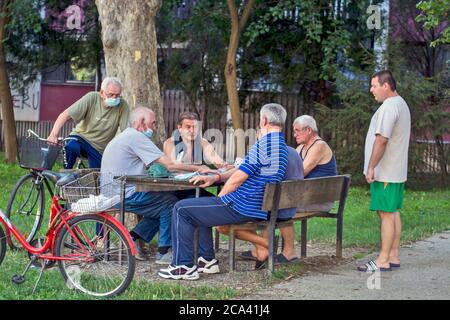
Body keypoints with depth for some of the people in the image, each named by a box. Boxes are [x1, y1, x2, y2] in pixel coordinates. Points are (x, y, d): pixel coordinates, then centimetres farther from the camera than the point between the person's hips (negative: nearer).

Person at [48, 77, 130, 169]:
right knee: (71, 147, -32)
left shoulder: (122, 105, -17)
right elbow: (65, 115, -22)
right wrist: (54, 135, -35)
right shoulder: (91, 98, -18)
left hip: (100, 150, 2)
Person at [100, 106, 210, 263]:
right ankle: (164, 252, -2)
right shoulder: (136, 137, -13)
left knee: (161, 204, 12)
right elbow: (169, 165, -17)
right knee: (170, 202, -4)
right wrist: (198, 168, -9)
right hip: (125, 196, -10)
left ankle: (133, 237, 7)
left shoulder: (125, 136, 20)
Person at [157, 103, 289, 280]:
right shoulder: (281, 145, 14)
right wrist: (216, 177, 12)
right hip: (258, 208, 10)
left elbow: (237, 179, -17)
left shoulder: (262, 146, -19)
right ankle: (207, 260, 27)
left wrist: (220, 198, -1)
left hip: (241, 209, -10)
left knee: (181, 209, -3)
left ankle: (184, 266, -3)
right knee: (202, 207, 30)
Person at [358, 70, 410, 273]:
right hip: (397, 171, 10)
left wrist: (371, 167, -19)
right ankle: (393, 256, 17)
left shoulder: (388, 107, -18)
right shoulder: (401, 104, 17)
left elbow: (381, 140, -24)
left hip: (385, 172, -10)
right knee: (393, 212, 13)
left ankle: (383, 261, -5)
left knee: (386, 214, -7)